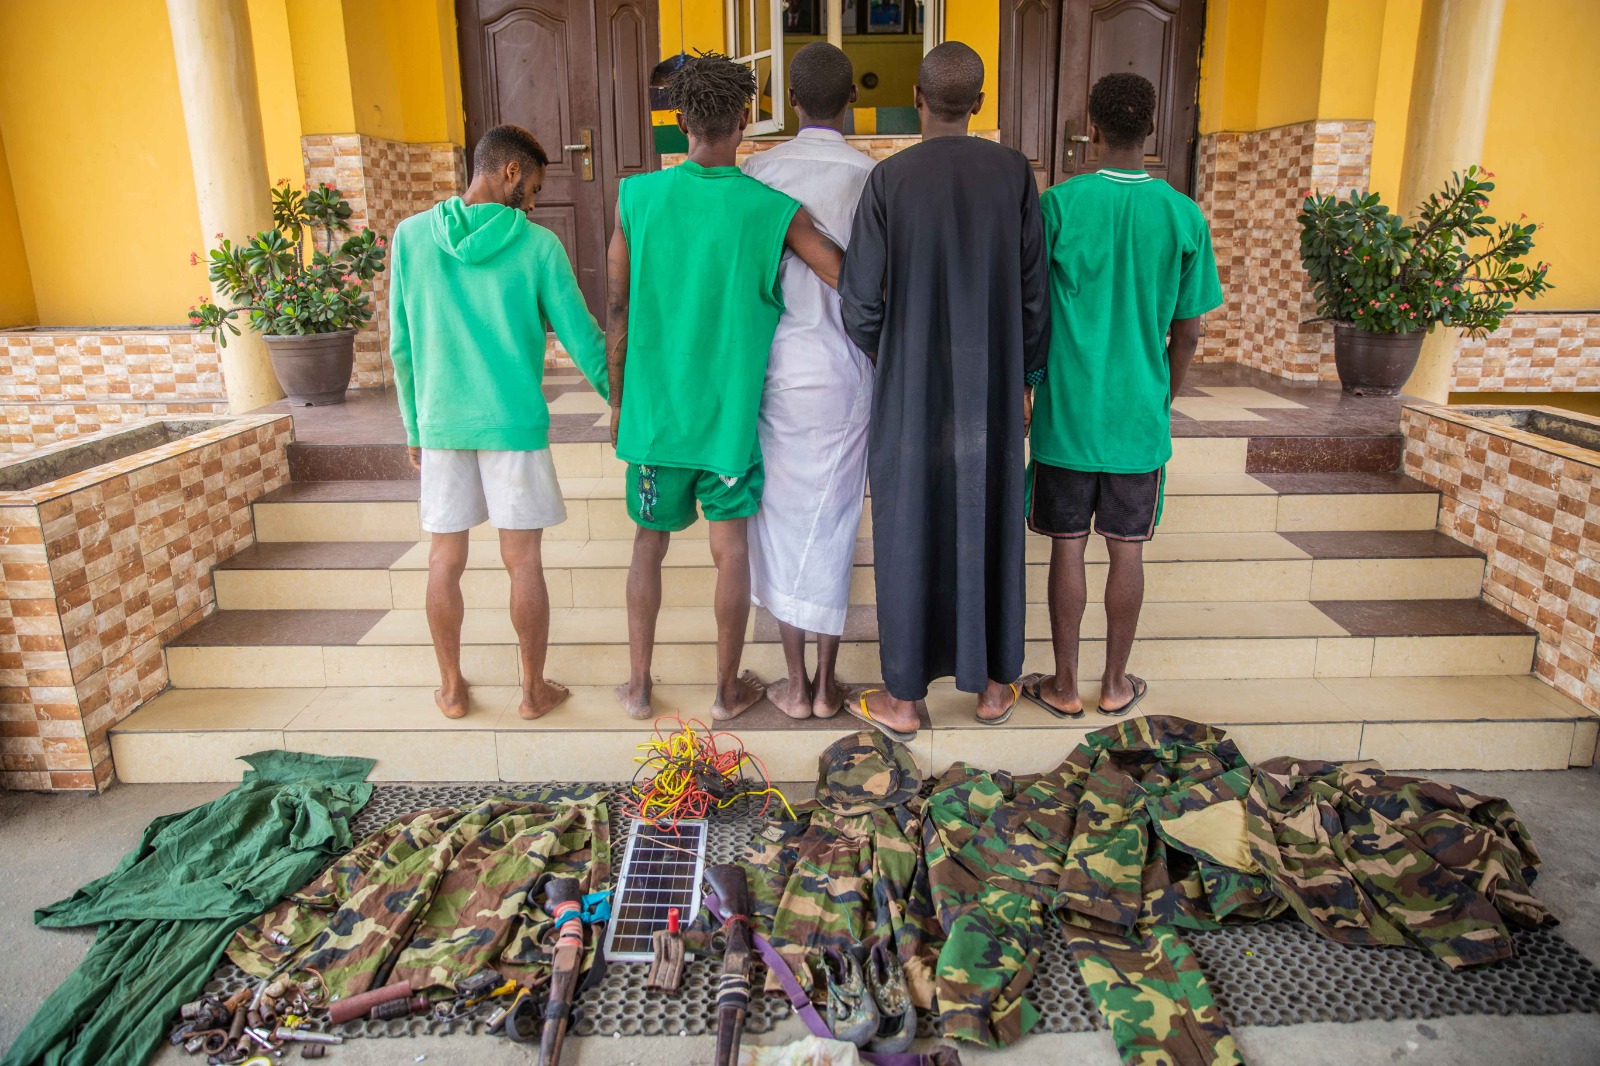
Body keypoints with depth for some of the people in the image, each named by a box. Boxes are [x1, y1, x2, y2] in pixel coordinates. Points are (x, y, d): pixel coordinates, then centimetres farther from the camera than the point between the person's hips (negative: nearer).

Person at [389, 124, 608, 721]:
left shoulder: (411, 236, 1)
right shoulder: (537, 245, -6)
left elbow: (401, 347, 4)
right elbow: (583, 341, -5)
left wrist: (414, 428, 14)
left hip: (441, 426, 3)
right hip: (513, 424, -2)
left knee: (445, 559, 12)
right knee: (523, 561, 6)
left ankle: (452, 689, 24)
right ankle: (534, 690, 17)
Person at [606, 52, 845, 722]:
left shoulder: (635, 198, -5)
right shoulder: (775, 211, -9)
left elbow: (617, 311, -1)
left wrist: (617, 400, 10)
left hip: (654, 410, 2)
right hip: (732, 413, -1)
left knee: (649, 545, 16)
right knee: (731, 551, 11)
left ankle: (638, 686, 27)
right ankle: (728, 690, 23)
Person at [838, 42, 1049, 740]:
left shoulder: (888, 179, -9)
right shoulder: (1013, 173, -2)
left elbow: (861, 297, -9)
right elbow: (1033, 290, -1)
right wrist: (1025, 373, 12)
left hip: (911, 390, -2)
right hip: (991, 390, 2)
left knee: (909, 535, 7)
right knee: (989, 528, 14)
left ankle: (902, 700, 16)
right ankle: (993, 684, 26)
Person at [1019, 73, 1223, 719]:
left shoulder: (1058, 205, -8)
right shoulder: (1185, 216, -2)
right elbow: (1187, 333, 3)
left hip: (1067, 415, -1)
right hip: (1140, 420, 2)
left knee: (1067, 548, 8)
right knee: (1127, 551, 11)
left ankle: (1064, 687, 19)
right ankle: (1116, 685, 24)